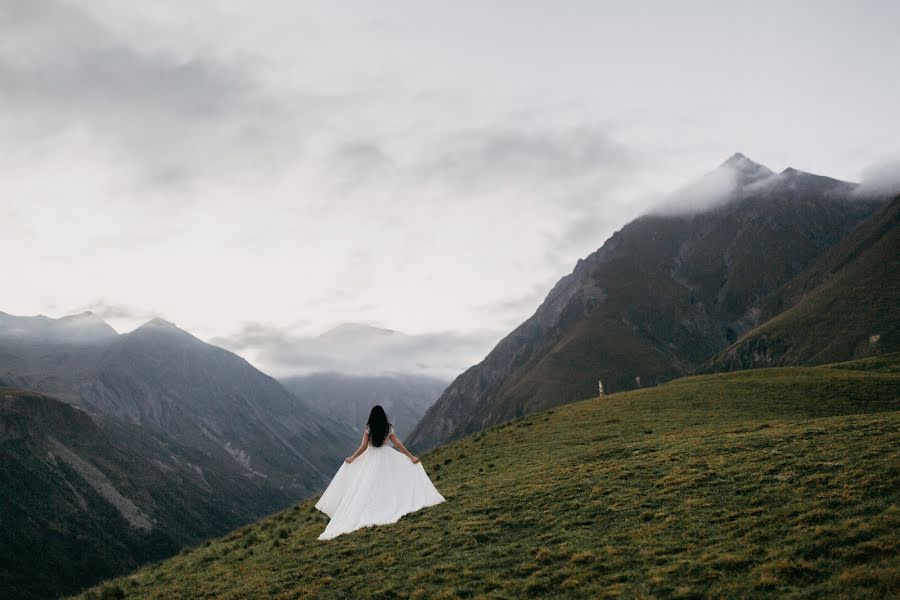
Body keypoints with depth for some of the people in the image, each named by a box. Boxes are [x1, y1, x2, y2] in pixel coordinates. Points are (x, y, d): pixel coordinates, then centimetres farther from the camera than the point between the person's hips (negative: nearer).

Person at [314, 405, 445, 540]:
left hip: (370, 458, -1)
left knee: (365, 487, 3)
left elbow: (363, 447, -9)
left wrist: (352, 458, 2)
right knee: (387, 485, 11)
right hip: (385, 457, 1)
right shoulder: (389, 429, 0)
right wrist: (411, 457, 5)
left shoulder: (368, 428, -7)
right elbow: (398, 445, 0)